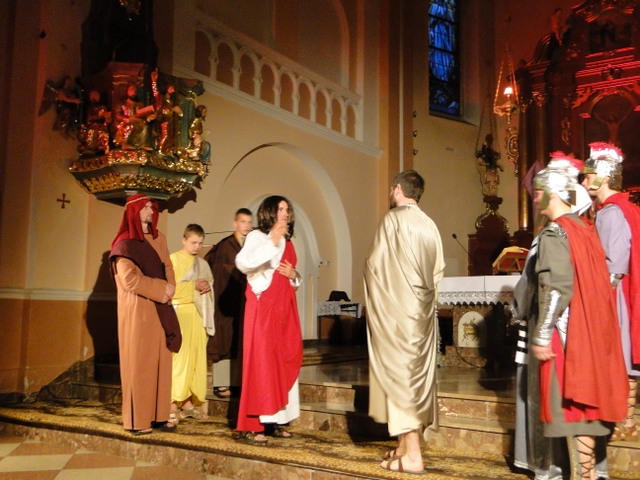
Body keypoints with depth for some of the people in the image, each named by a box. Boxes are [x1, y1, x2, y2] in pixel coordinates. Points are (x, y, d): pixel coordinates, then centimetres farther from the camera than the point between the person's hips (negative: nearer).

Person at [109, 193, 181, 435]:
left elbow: (168, 268, 12)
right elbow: (129, 279, -15)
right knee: (139, 362, -3)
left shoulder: (159, 238, 14)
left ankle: (158, 415, 11)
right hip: (137, 309, -6)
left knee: (161, 361, 5)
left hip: (160, 310, 6)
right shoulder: (124, 243, -6)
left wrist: (169, 288, -8)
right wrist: (161, 289, -14)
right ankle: (137, 419, 4)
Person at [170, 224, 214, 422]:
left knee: (196, 357, 4)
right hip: (179, 313, -6)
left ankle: (188, 401, 12)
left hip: (198, 314, 6)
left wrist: (207, 287, -3)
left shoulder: (203, 264, 16)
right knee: (180, 357, -11)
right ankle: (173, 403, -6)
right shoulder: (173, 259, -2)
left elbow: (209, 286, 20)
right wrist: (193, 286, -15)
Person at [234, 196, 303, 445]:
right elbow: (243, 263, -23)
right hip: (262, 307, -7)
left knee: (285, 361, 6)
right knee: (260, 361, -9)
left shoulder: (287, 242, 18)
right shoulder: (256, 236, -3)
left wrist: (294, 275, 4)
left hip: (284, 308, 7)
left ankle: (274, 420, 14)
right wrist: (273, 241, -25)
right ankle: (251, 425, -5)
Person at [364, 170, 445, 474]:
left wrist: (368, 264, 8)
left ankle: (412, 456, -3)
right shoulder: (429, 224, 7)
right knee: (417, 374, 11)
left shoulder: (393, 219, -11)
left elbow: (374, 264, -12)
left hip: (397, 310, -7)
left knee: (400, 373, -3)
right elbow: (438, 270, 10)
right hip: (422, 310, 7)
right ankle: (405, 445, 21)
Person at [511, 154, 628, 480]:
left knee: (568, 401, 0)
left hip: (564, 333, -8)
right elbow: (591, 284, 15)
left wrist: (541, 336, -19)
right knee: (581, 399, 14)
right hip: (588, 331, 9)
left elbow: (555, 289, -22)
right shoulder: (584, 228, 10)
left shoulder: (554, 233, -15)